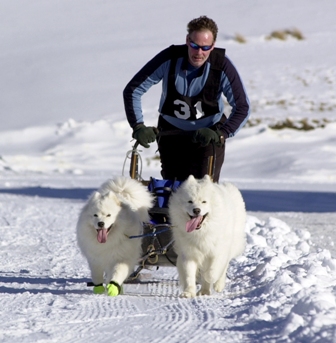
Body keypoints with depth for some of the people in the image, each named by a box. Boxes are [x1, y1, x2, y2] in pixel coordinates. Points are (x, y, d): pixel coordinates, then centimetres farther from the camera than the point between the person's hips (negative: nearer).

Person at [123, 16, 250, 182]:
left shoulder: (222, 65, -24)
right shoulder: (169, 59, -23)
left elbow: (242, 107, -21)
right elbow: (132, 90, -18)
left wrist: (222, 133, -34)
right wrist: (138, 127, -27)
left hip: (208, 132, -1)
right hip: (171, 130, 1)